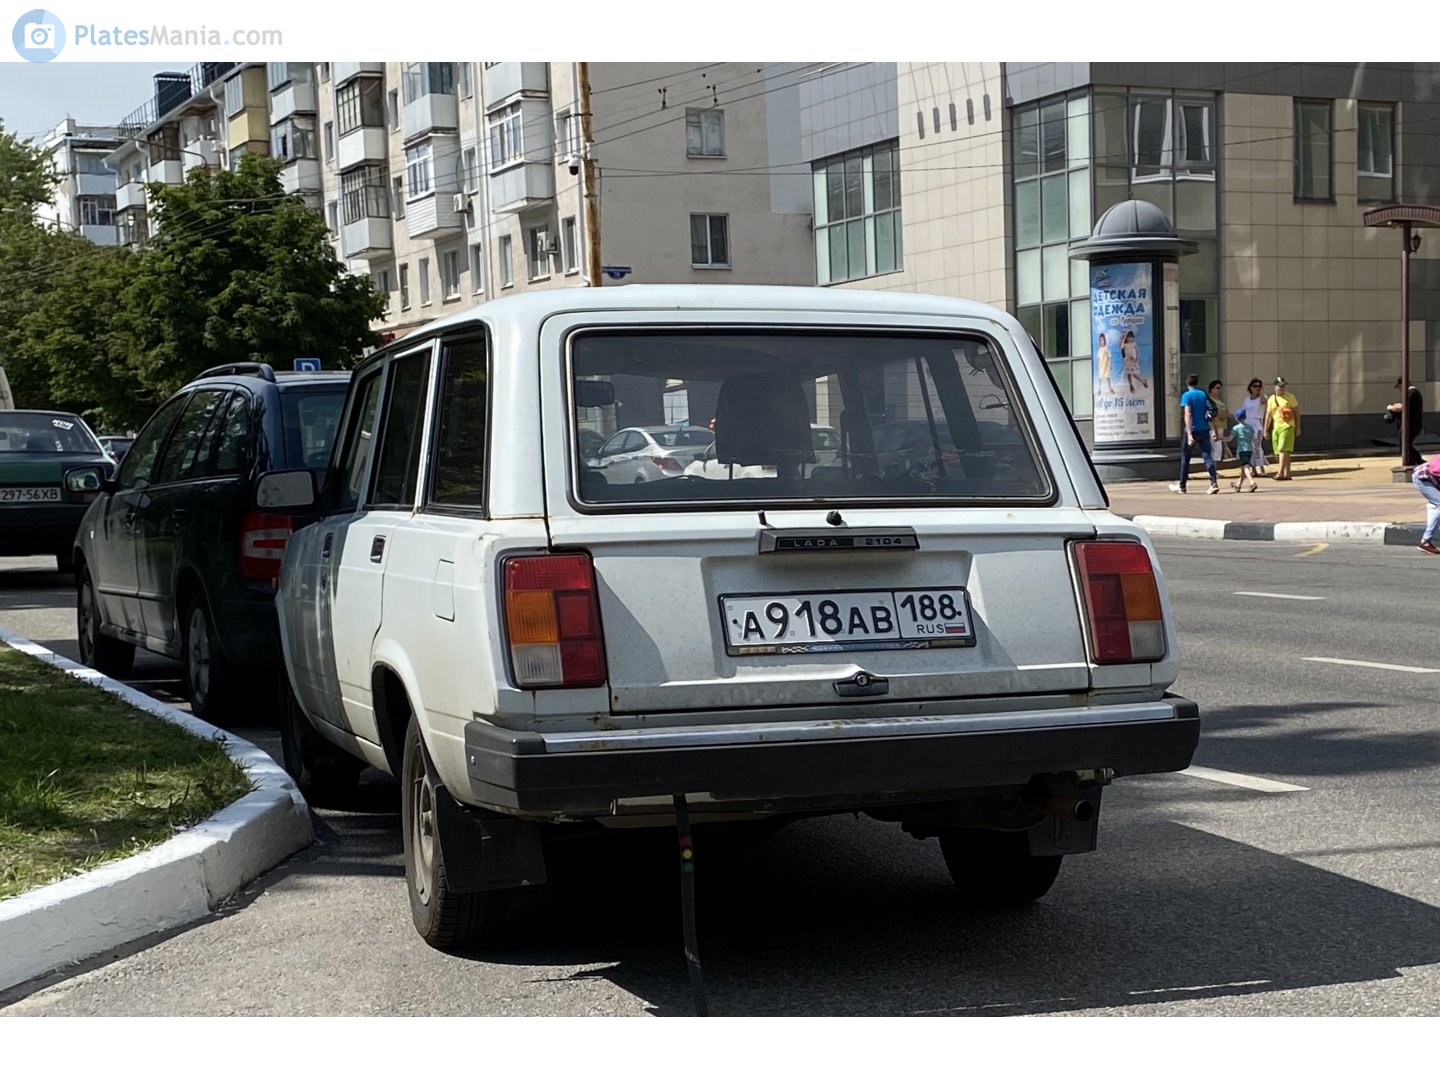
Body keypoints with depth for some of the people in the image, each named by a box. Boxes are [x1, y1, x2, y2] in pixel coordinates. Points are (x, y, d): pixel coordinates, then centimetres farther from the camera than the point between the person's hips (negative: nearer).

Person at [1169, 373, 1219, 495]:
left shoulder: (1186, 395, -7)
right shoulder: (1204, 395, 8)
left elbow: (1187, 415, -17)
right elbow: (1209, 413, 8)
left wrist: (1189, 434, -22)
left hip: (1192, 430, -4)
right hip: (1204, 430, 4)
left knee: (1185, 458, 10)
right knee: (1208, 456, -1)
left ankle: (1181, 486, 18)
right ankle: (1214, 484, -16)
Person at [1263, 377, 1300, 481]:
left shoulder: (1290, 397, 2)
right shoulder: (1271, 399, 12)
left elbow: (1297, 412, 4)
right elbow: (1268, 415, 14)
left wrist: (1298, 428, -1)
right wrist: (1266, 430, 10)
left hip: (1287, 426, -5)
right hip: (1276, 427, 5)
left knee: (1283, 449, -15)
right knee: (1280, 451, 6)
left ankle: (1281, 473, -20)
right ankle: (1287, 474, 14)